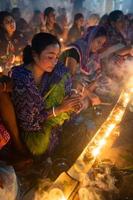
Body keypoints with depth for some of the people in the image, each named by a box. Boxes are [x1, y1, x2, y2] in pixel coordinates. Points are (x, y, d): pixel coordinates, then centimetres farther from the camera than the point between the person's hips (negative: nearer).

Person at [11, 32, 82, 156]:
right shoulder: (21, 79, -31)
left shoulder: (58, 71, -14)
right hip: (29, 128, -3)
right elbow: (28, 121, -24)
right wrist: (59, 108, -26)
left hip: (50, 119, 4)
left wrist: (72, 104, -21)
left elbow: (61, 95, 1)